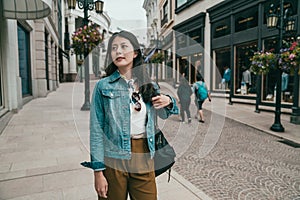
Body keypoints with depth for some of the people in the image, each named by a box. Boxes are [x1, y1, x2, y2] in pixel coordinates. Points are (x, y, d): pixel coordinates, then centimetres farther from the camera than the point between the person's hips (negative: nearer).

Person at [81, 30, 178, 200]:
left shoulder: (149, 85, 4)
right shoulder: (103, 86, -6)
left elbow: (164, 115, 18)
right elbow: (96, 130, -6)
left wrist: (169, 102, -4)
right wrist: (98, 171, -8)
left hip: (144, 156, 3)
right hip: (113, 158, -2)